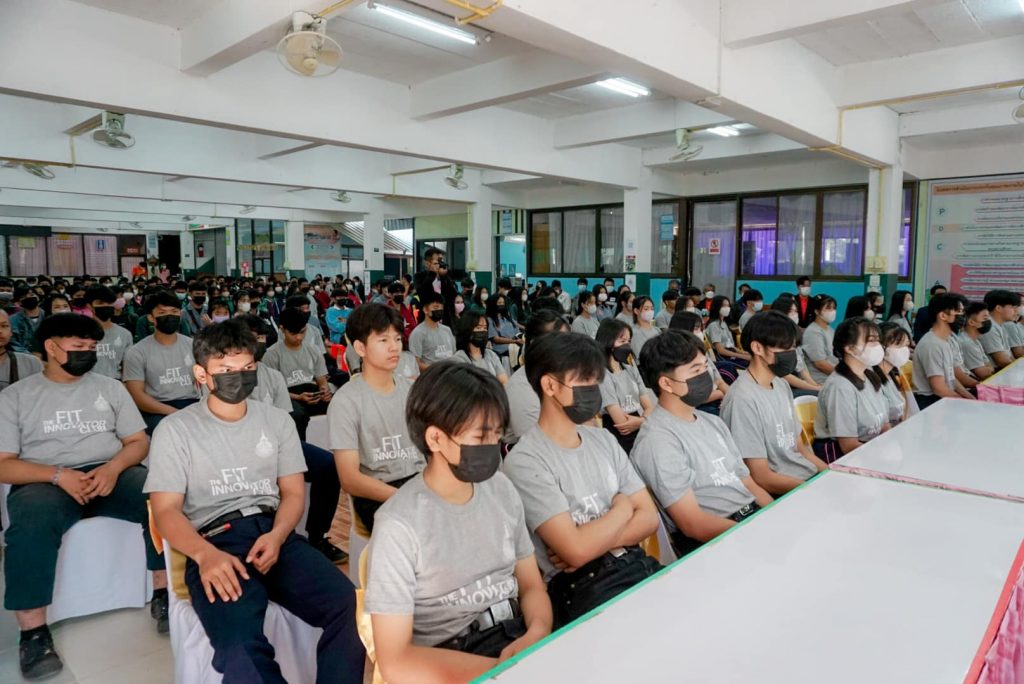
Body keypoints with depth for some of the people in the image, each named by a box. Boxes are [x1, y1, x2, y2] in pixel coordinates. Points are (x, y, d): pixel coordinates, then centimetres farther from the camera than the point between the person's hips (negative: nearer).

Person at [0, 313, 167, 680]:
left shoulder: (110, 387, 14)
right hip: (44, 482, -2)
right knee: (31, 525, -36)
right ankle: (33, 632, -25)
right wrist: (59, 475, -18)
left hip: (110, 473, 2)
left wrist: (114, 467, -12)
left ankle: (164, 594, -15)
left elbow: (139, 441, 10)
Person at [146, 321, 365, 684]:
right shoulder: (175, 429, 7)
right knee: (240, 648, -35)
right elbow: (166, 510, 0)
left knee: (352, 609, -24)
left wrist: (276, 536, -10)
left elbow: (293, 492, 14)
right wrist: (205, 555, -21)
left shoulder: (277, 419, 17)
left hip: (275, 534, 3)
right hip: (215, 542, -3)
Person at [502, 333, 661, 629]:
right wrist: (622, 506, -2)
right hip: (582, 588, -7)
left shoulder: (604, 440, 11)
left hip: (636, 564, 7)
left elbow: (649, 517, 7)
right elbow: (576, 550, -19)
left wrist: (595, 542, -11)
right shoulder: (525, 462, -13)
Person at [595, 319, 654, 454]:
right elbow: (622, 424, -17)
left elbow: (649, 407, 5)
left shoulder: (631, 369, 10)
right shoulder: (602, 376, -15)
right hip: (616, 440, -6)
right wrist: (643, 420, -1)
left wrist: (639, 421, -16)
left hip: (639, 434, 7)